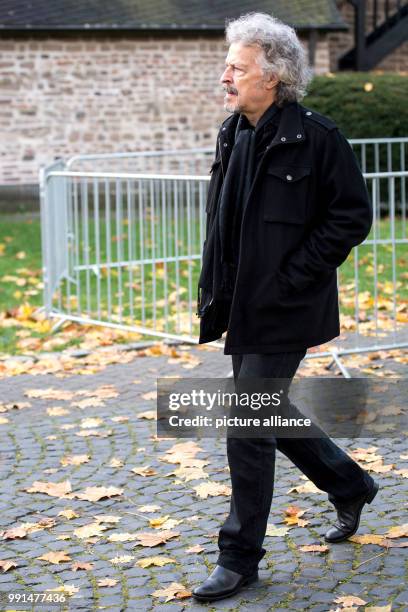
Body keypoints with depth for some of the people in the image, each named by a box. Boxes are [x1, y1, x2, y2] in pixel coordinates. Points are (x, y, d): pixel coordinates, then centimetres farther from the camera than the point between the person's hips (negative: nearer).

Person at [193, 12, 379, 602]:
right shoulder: (233, 135, 9)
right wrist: (214, 288, 11)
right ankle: (350, 484, 39)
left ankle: (240, 557, 8)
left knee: (247, 428, -6)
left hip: (283, 311, -8)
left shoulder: (316, 137, -14)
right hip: (244, 308, 8)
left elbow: (353, 216, -12)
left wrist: (290, 278, -16)